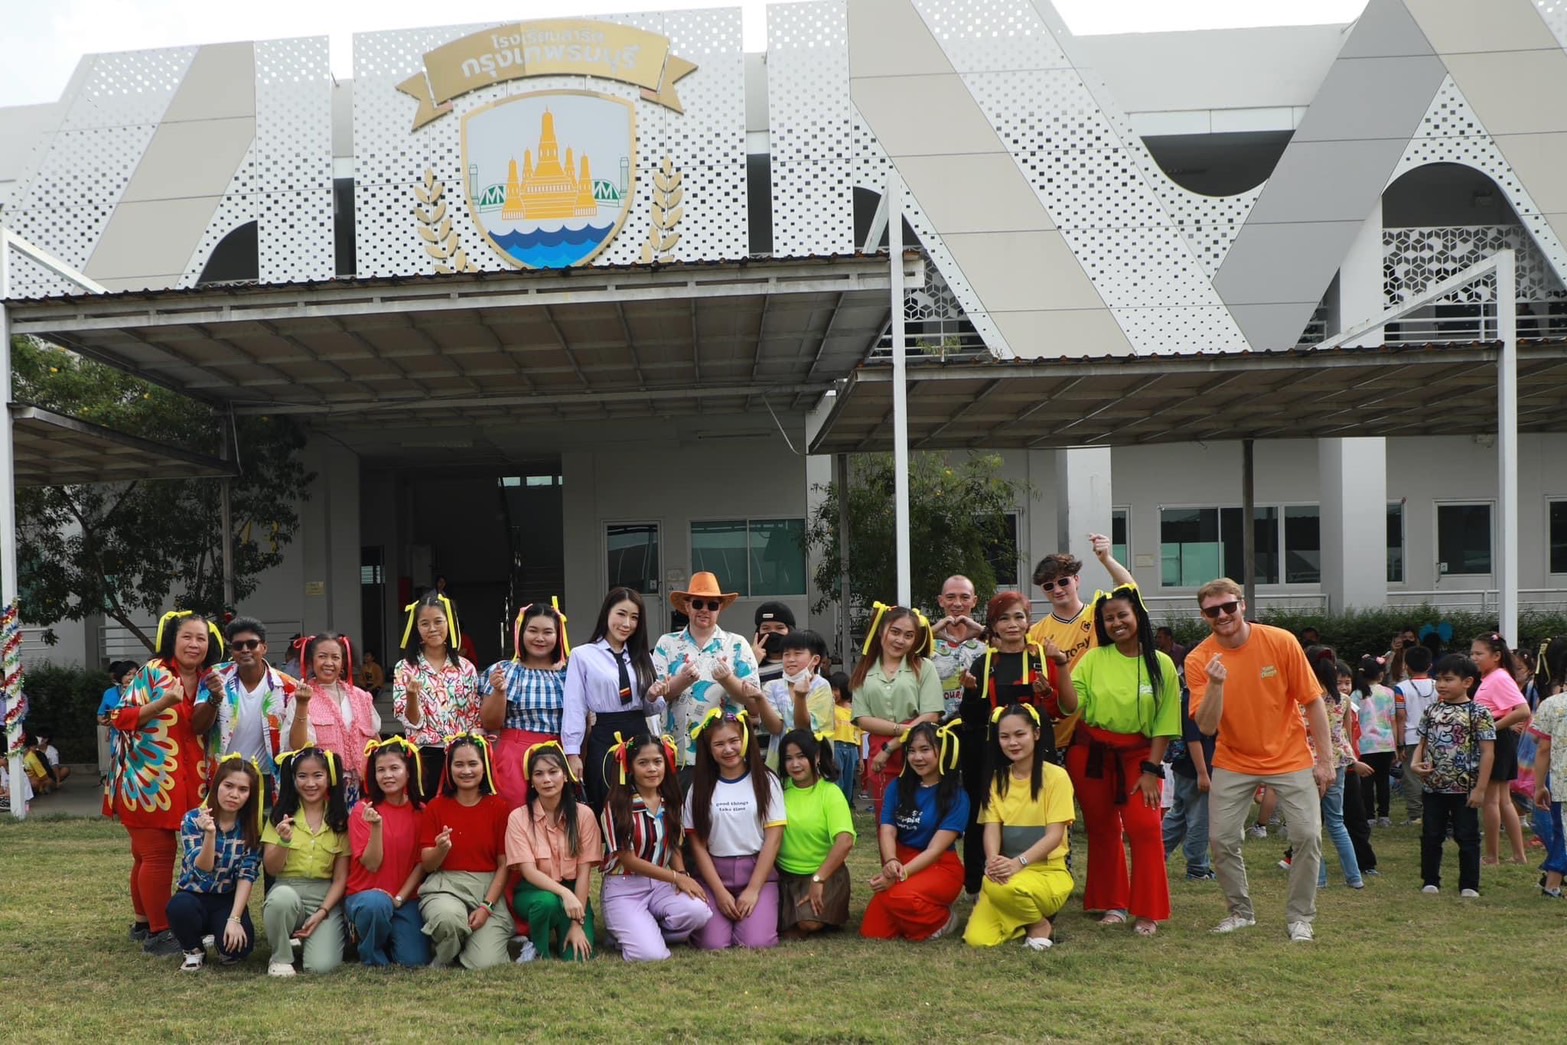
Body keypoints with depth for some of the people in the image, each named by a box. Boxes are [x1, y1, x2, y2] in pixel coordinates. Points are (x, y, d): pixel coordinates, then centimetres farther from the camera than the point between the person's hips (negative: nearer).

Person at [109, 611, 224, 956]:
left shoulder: (205, 679, 8)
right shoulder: (152, 672, -8)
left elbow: (200, 728, -1)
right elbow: (121, 717, -12)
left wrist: (213, 697, -18)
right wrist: (164, 702, -24)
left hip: (184, 783, 6)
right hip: (147, 781, -6)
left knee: (147, 854, 17)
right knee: (159, 854, -6)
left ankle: (143, 923, 27)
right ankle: (157, 933, 1)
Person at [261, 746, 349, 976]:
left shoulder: (340, 820, 4)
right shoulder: (282, 815, 4)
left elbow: (341, 877, 2)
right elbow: (271, 869, 0)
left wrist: (322, 913, -12)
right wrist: (284, 841, -19)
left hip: (327, 899, 0)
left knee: (321, 966, -23)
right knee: (282, 897, -37)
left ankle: (313, 936, 13)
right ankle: (281, 957, -9)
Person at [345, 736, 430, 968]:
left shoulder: (420, 811, 1)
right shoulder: (363, 810, -6)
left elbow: (421, 864, 1)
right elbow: (372, 864, -12)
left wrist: (399, 898, -11)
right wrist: (376, 826, -26)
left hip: (407, 898, 2)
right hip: (367, 894, -2)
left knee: (415, 961, -17)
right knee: (376, 904, -38)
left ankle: (390, 936, 18)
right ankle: (372, 955, -7)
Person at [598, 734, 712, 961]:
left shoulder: (669, 802, 5)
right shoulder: (617, 806, -12)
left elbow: (674, 845, 11)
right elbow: (628, 860, -13)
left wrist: (682, 875, -12)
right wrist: (676, 878, -15)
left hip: (662, 883, 5)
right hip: (625, 889, -5)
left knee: (698, 911, -29)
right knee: (651, 955, -27)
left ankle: (649, 930, 2)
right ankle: (626, 932, 9)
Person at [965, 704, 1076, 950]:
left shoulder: (1056, 776, -5)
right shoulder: (998, 779, 9)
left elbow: (1054, 835, -12)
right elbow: (991, 827, -3)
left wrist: (1019, 862, -28)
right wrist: (993, 861, -25)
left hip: (1048, 872, -4)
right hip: (1006, 873, 4)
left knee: (1006, 888, -37)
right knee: (977, 939, -19)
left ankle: (1041, 923, -4)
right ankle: (1026, 915, 11)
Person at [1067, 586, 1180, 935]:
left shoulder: (1161, 664, -3)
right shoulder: (1093, 659, 1)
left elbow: (1164, 723, -2)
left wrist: (1151, 770, -8)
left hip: (1137, 754, -2)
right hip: (1090, 754, 2)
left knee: (1145, 827, -12)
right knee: (1102, 829, 9)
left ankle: (1147, 912, 0)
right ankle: (1113, 905, 23)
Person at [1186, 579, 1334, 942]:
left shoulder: (1281, 642, -13)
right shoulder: (1199, 659, -11)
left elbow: (1313, 701, -6)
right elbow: (1206, 726, -17)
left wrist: (1325, 758, -6)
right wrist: (1216, 684, -32)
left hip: (1291, 758, -1)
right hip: (1234, 762, 1)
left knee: (1308, 835, -9)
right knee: (1221, 837, -4)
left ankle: (1300, 916, 10)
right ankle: (1240, 911, 18)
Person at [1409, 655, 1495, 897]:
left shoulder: (1478, 713, -9)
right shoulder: (1431, 711, 6)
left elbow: (1487, 752, -10)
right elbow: (1422, 743, 14)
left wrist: (1480, 788, -13)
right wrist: (1415, 763, -7)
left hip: (1464, 788, -5)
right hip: (1434, 787, 5)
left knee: (1467, 838, 5)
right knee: (1430, 836, 9)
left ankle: (1469, 885, 14)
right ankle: (1430, 881, 20)